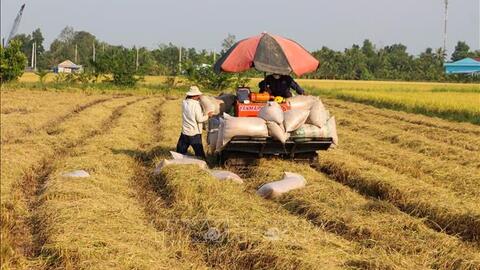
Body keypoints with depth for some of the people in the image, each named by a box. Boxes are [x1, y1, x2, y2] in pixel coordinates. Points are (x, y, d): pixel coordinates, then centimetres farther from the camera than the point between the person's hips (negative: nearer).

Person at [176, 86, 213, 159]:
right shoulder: (196, 104, -17)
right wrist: (207, 115, 0)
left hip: (185, 132, 5)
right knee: (199, 153, 4)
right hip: (195, 134, -5)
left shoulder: (184, 103, 0)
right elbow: (199, 119, -16)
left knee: (180, 153, 15)